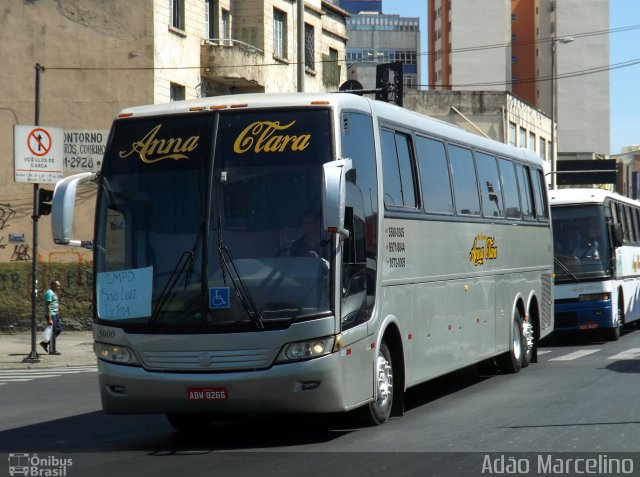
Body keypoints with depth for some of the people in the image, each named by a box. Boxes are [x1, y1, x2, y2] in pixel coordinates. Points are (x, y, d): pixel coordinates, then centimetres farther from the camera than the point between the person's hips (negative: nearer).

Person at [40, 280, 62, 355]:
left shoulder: (53, 293, 17)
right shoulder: (49, 293, -15)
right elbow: (48, 306, -21)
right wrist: (49, 319, -24)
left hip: (55, 314, 10)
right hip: (51, 315, -10)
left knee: (59, 329, 13)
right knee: (53, 332, -5)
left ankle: (45, 343, 19)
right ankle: (52, 350, 2)